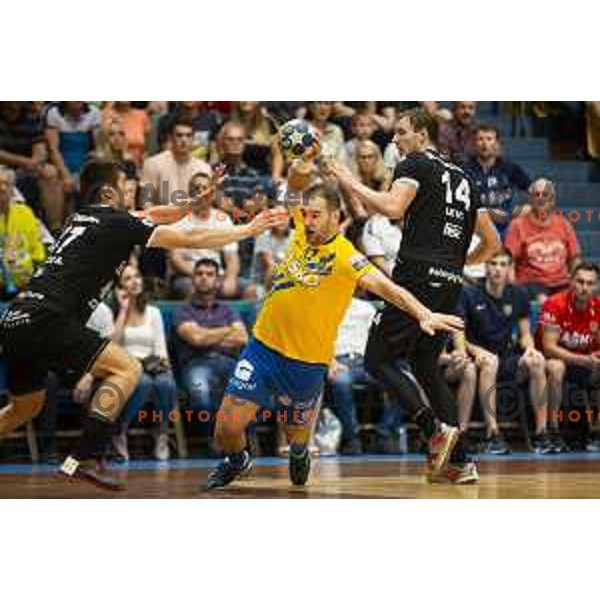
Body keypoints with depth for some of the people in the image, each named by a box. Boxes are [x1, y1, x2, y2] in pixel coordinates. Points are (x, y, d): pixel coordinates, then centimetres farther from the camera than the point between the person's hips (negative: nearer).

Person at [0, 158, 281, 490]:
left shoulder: (84, 216, 21)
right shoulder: (116, 223, -2)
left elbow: (153, 216, 34)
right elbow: (189, 239, -1)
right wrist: (248, 230, 7)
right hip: (46, 319, -9)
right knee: (127, 368, -4)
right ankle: (81, 460, -13)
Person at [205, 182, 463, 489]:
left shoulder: (344, 256, -17)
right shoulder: (302, 234, -1)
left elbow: (385, 286, -29)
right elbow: (291, 190, 13)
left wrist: (423, 314, -43)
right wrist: (299, 175, -9)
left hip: (306, 363, -4)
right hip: (263, 346, 4)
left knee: (296, 432, 16)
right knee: (226, 429, -2)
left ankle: (299, 452, 54)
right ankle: (237, 459, 33)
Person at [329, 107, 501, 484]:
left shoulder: (416, 164, 0)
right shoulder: (462, 178, 23)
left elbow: (393, 207, -19)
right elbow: (493, 243, 23)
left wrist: (352, 185, -7)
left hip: (418, 276, -8)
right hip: (451, 283, 8)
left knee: (379, 359, -2)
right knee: (425, 367, 16)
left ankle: (436, 429, -17)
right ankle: (459, 461, 8)